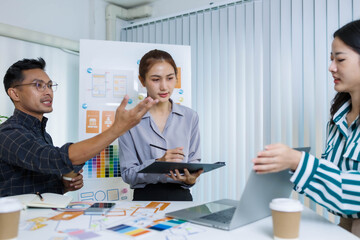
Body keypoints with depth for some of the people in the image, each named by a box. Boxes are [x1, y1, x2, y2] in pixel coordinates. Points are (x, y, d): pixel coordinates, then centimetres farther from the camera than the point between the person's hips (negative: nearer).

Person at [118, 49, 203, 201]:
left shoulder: (190, 117, 8)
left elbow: (194, 160, 11)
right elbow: (127, 174, -2)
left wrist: (191, 178, -11)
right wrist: (158, 163, -17)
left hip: (181, 195, 2)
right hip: (145, 197, -2)